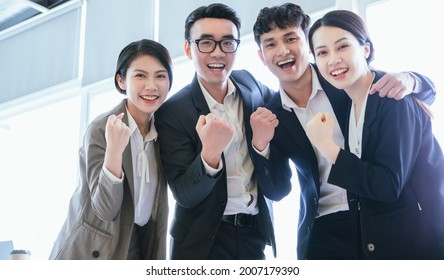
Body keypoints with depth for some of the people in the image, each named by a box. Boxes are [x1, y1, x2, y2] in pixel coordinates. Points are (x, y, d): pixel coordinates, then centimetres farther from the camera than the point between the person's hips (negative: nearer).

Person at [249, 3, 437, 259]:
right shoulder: (271, 116, -1)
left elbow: (427, 92, 2)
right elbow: (277, 191, 1)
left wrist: (408, 80, -22)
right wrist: (261, 145, -17)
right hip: (326, 232, 1)